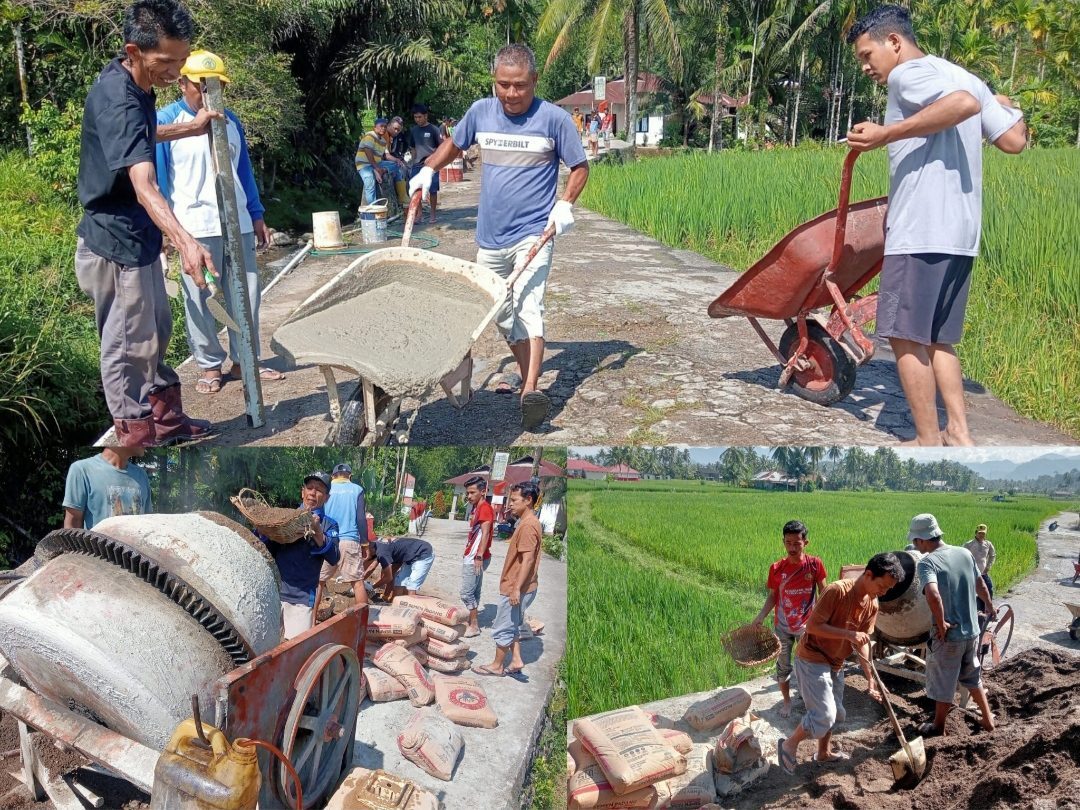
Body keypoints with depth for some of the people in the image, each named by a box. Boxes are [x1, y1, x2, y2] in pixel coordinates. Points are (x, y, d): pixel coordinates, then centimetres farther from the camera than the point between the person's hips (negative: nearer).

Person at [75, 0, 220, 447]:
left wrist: (188, 128, 21)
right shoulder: (117, 100, -27)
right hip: (116, 243, -10)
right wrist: (185, 241, -57)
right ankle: (137, 438, 13)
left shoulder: (130, 84, 3)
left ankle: (166, 419, 36)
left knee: (155, 331, 21)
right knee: (128, 346, 1)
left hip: (137, 237, 10)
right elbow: (144, 186, -43)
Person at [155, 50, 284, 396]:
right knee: (200, 300, 1)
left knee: (245, 295, 7)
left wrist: (257, 216, 16)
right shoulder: (165, 121, -3)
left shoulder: (231, 121, 13)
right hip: (194, 227, -5)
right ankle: (209, 366, 13)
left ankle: (244, 360, 18)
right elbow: (158, 178, -4)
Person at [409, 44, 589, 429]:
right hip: (490, 237, 5)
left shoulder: (553, 118, -6)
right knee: (502, 315, 11)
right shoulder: (480, 112, 4)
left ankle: (531, 394, -31)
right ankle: (527, 378, 28)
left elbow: (580, 166, 3)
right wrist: (428, 170, 6)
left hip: (533, 234, -5)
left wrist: (565, 204, -12)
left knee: (527, 305, -22)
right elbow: (454, 143, 22)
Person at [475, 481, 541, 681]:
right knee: (512, 625, 19)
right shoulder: (527, 522, 11)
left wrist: (517, 588, -24)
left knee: (502, 628, 4)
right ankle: (516, 660, 22)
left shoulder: (527, 525, -21)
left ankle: (497, 665, 16)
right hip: (519, 586, 10)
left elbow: (528, 559, -25)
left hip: (517, 588, -10)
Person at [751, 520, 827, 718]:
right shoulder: (776, 568, -12)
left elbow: (824, 593, -3)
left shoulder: (815, 564, -14)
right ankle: (786, 700, 32)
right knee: (783, 666, 12)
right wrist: (760, 616, -14)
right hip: (782, 626, 1)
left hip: (806, 626, -1)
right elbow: (772, 596, -2)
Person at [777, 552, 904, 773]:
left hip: (835, 664, 8)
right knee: (824, 715, -13)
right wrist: (849, 634, -30)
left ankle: (824, 753, 40)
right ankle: (789, 745, 7)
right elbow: (812, 626, -25)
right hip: (812, 660, -8)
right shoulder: (837, 591, -25)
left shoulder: (872, 605, -1)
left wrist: (871, 679, -4)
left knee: (835, 713, 19)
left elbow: (862, 642, 3)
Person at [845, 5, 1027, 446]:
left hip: (921, 231, -9)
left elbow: (963, 104, -25)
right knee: (936, 338, 15)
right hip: (961, 231, 9)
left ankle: (928, 443, 2)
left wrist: (887, 134, -23)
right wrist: (1006, 108, 35)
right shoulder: (964, 77, 21)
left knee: (906, 336, -3)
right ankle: (958, 433, 13)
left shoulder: (907, 74, -5)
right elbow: (1014, 140, 16)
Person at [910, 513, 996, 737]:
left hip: (948, 636, -6)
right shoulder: (965, 553, 0)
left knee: (943, 684, 12)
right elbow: (981, 586, 15)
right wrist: (990, 607, 33)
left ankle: (938, 727, 28)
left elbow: (933, 595, -37)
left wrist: (941, 624, -23)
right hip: (971, 631, 6)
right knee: (973, 676, 27)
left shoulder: (927, 562, -20)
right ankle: (987, 719, 38)